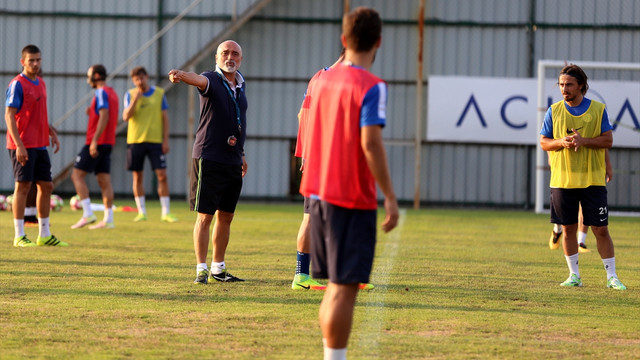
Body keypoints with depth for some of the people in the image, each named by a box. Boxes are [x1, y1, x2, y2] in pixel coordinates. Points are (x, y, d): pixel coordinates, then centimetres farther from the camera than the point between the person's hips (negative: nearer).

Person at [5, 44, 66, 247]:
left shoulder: (41, 84, 14)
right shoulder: (17, 84, -10)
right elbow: (9, 115, -15)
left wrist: (52, 133, 15)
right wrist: (19, 145, -21)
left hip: (40, 145, 8)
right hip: (23, 146, -8)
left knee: (46, 186, 9)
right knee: (23, 186, -5)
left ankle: (44, 235, 17)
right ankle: (19, 236, 0)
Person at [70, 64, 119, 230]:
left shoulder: (101, 93, -11)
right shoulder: (112, 93, 18)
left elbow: (104, 116, -22)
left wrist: (95, 140, -25)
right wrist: (91, 113, 12)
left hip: (96, 143, -9)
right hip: (108, 143, 9)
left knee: (77, 175, -5)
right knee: (104, 180, 6)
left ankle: (87, 214, -13)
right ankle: (108, 219, 2)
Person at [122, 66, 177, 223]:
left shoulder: (159, 93, 4)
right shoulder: (130, 95, 5)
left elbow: (165, 117, 6)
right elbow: (126, 117, -4)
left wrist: (166, 140, -1)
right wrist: (135, 101, -17)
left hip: (155, 140, -1)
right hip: (135, 140, 1)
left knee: (162, 175, -7)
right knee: (137, 176, 3)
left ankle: (165, 212, -1)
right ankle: (141, 212, 11)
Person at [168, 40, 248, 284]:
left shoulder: (240, 84, 12)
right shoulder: (212, 80, -8)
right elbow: (199, 80, -32)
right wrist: (181, 76, -55)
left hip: (233, 161, 6)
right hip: (209, 158, -6)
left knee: (226, 217, 11)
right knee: (205, 216, -5)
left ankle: (218, 268, 21)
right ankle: (201, 269, 0)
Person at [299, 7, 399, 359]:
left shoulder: (322, 80, 8)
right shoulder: (371, 86, -13)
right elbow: (370, 142, -21)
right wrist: (390, 197, -18)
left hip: (318, 193, 7)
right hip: (354, 198, -7)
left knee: (336, 285, 16)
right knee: (344, 287, -5)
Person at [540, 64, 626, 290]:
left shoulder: (598, 109, 1)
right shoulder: (554, 111, 6)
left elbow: (608, 140, -2)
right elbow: (543, 142, 7)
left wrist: (583, 141, -17)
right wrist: (562, 142, -13)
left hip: (592, 180, -2)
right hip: (562, 179, 2)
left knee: (601, 229, -2)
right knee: (568, 228, 5)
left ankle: (612, 277, 5)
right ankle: (574, 275, 16)